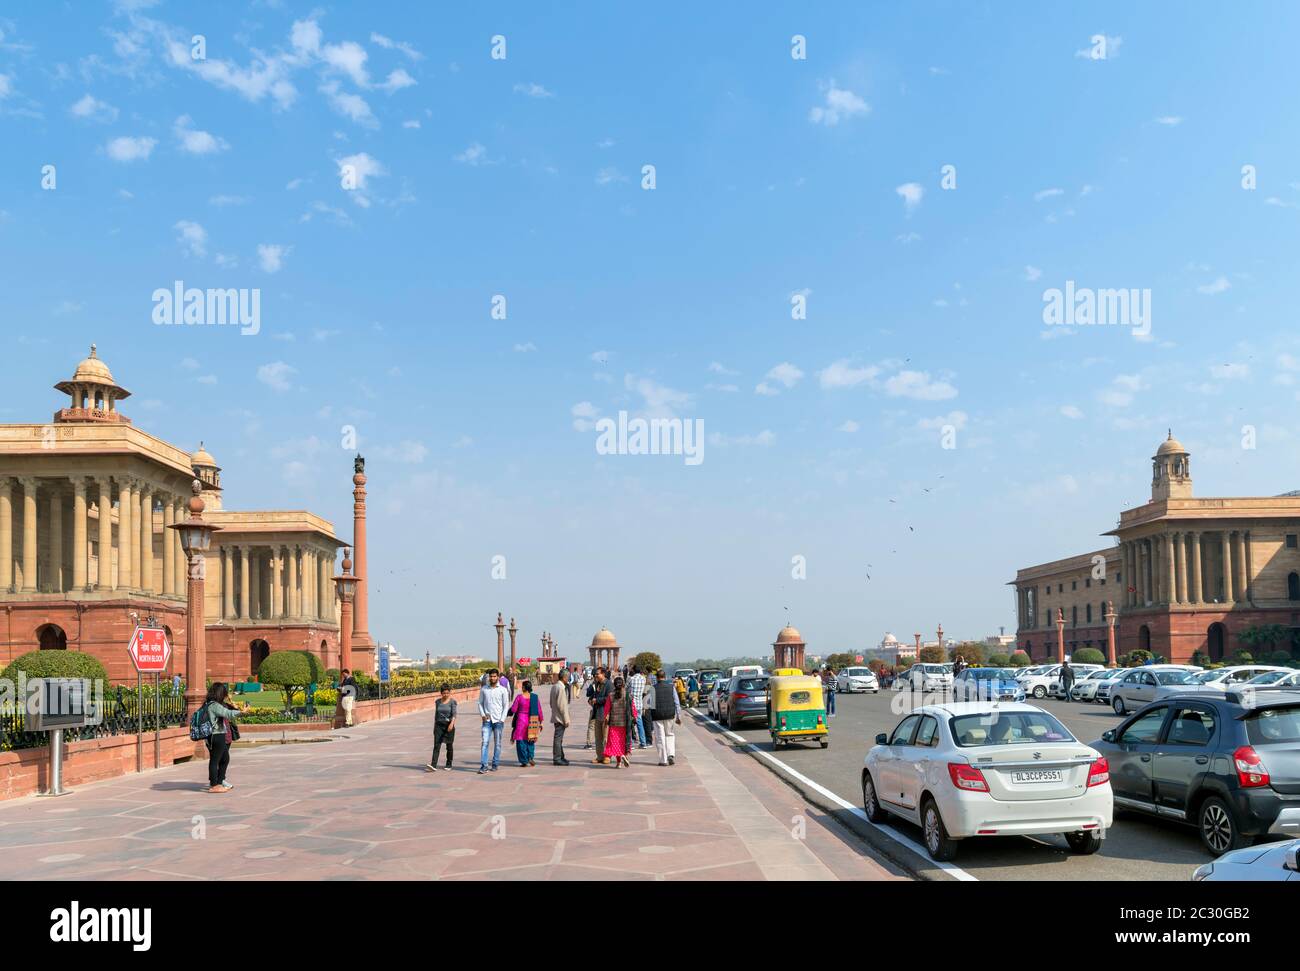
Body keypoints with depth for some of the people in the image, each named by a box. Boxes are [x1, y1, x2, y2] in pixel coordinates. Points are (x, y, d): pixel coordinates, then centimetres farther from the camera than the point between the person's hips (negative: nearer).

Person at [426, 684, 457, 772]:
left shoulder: (452, 701, -5)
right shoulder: (438, 701, 8)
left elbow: (454, 713, -15)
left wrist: (452, 723, -30)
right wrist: (434, 727, 18)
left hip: (449, 725, -3)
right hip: (439, 725, 3)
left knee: (449, 746, 6)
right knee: (436, 745, -8)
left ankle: (449, 765, 19)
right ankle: (433, 765, -18)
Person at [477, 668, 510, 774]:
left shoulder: (503, 690, 2)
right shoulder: (483, 689, 7)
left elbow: (506, 706, 2)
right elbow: (480, 703, 12)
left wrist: (502, 719, -6)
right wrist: (482, 715, -3)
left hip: (498, 720, -1)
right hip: (487, 720, 1)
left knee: (497, 743, 5)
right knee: (485, 742, -8)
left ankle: (495, 764, 14)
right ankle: (483, 766, -11)